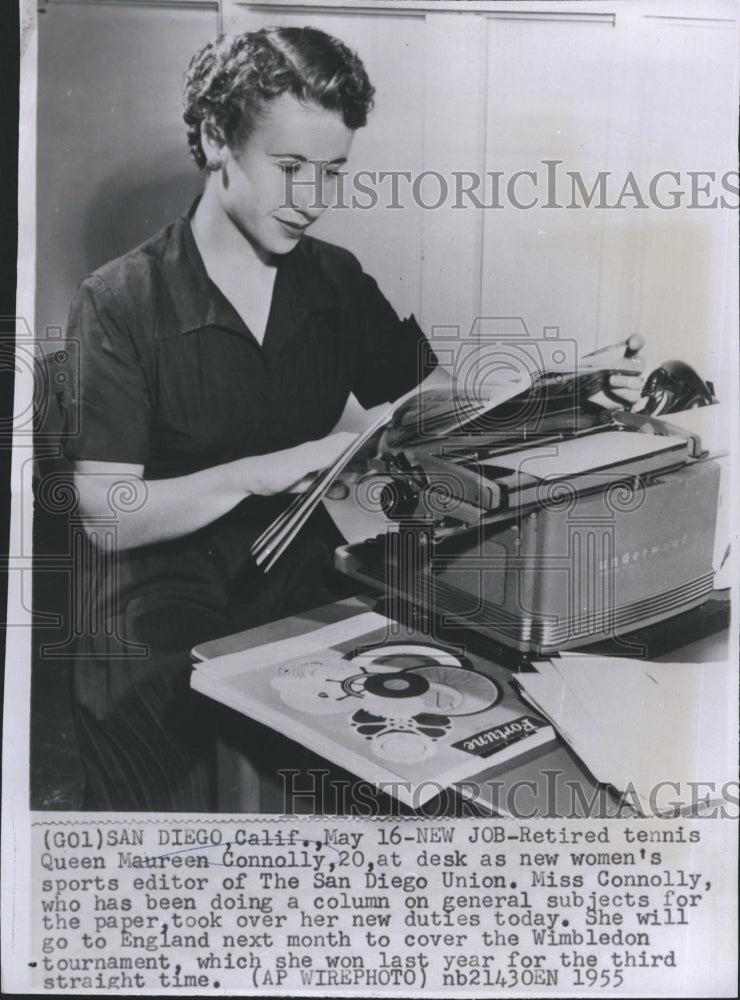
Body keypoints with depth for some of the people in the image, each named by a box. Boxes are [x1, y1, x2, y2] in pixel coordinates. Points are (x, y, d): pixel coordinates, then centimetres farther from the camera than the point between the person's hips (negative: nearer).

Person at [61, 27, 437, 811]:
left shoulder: (337, 283, 8)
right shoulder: (119, 303, -7)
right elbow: (107, 517, -13)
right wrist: (263, 471, -24)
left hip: (308, 617, 5)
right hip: (157, 644, -4)